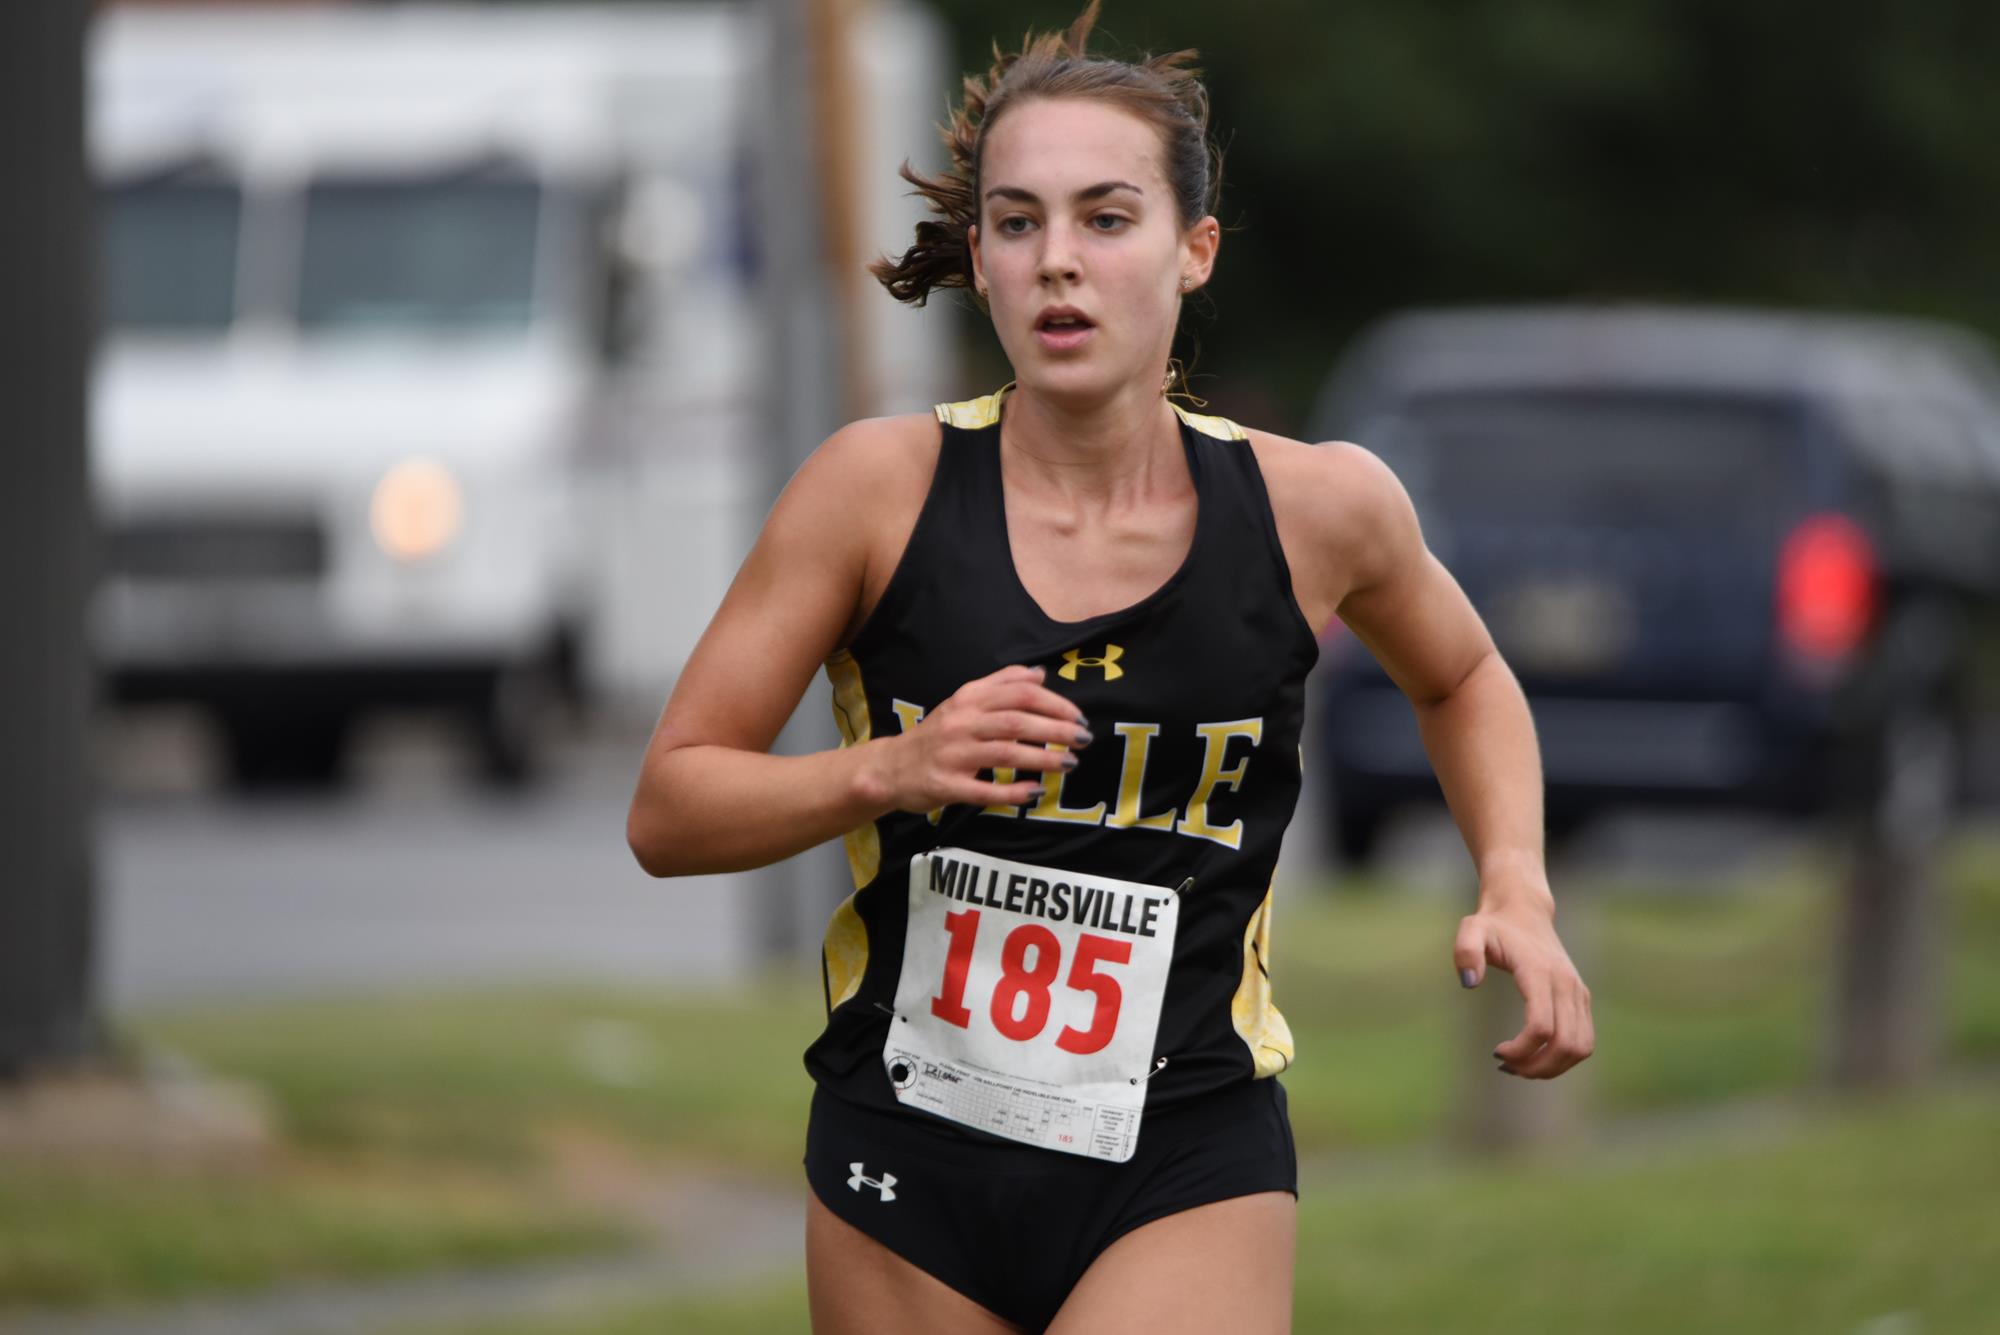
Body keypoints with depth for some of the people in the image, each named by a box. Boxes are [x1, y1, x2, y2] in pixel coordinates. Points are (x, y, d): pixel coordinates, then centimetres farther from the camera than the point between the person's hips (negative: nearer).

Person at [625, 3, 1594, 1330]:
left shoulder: (1315, 508, -4)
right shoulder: (880, 488, -7)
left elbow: (1462, 680, 20)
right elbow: (667, 811, -4)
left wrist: (1516, 890, 3)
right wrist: (894, 769, -20)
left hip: (1190, 1181, -1)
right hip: (906, 1173, 1)